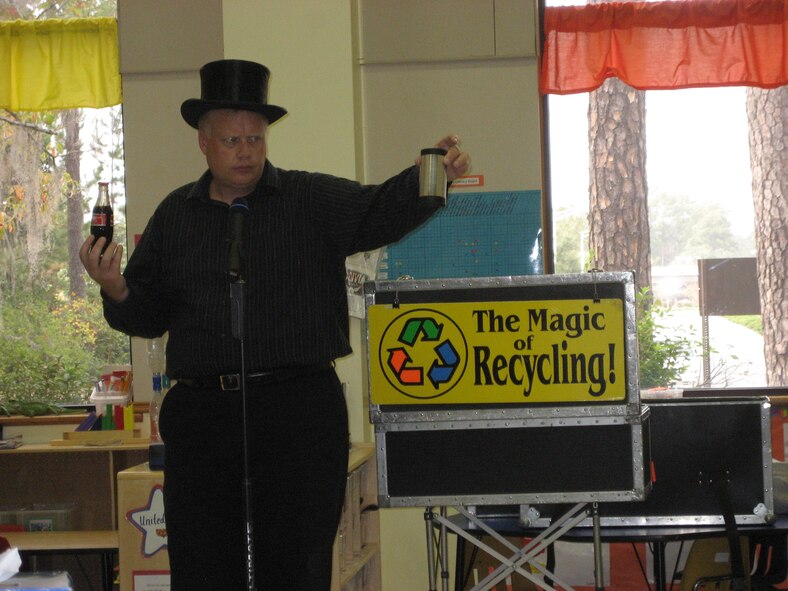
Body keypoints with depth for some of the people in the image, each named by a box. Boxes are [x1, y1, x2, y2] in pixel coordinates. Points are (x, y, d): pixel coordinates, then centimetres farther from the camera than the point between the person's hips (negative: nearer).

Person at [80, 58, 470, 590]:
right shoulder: (174, 216, 13)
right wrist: (116, 291, -6)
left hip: (299, 411, -2)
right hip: (201, 406, 2)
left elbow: (382, 211, -10)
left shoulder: (315, 201, 5)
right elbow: (151, 315, 15)